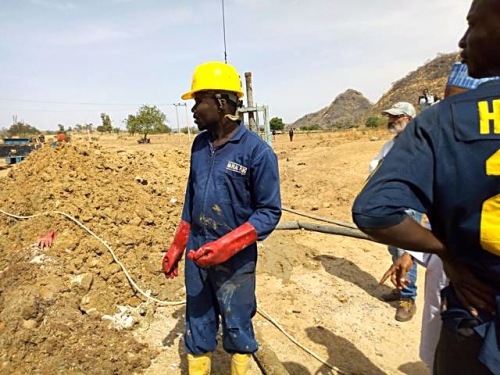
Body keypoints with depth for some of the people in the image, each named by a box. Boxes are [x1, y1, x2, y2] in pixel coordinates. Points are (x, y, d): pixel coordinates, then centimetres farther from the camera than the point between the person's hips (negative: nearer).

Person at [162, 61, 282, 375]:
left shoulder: (257, 151, -15)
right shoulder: (200, 144, 5)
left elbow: (270, 211, -13)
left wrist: (225, 246, -23)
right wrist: (176, 248, 13)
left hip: (235, 260, -5)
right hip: (196, 254, 5)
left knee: (237, 328, 13)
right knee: (197, 327, 18)